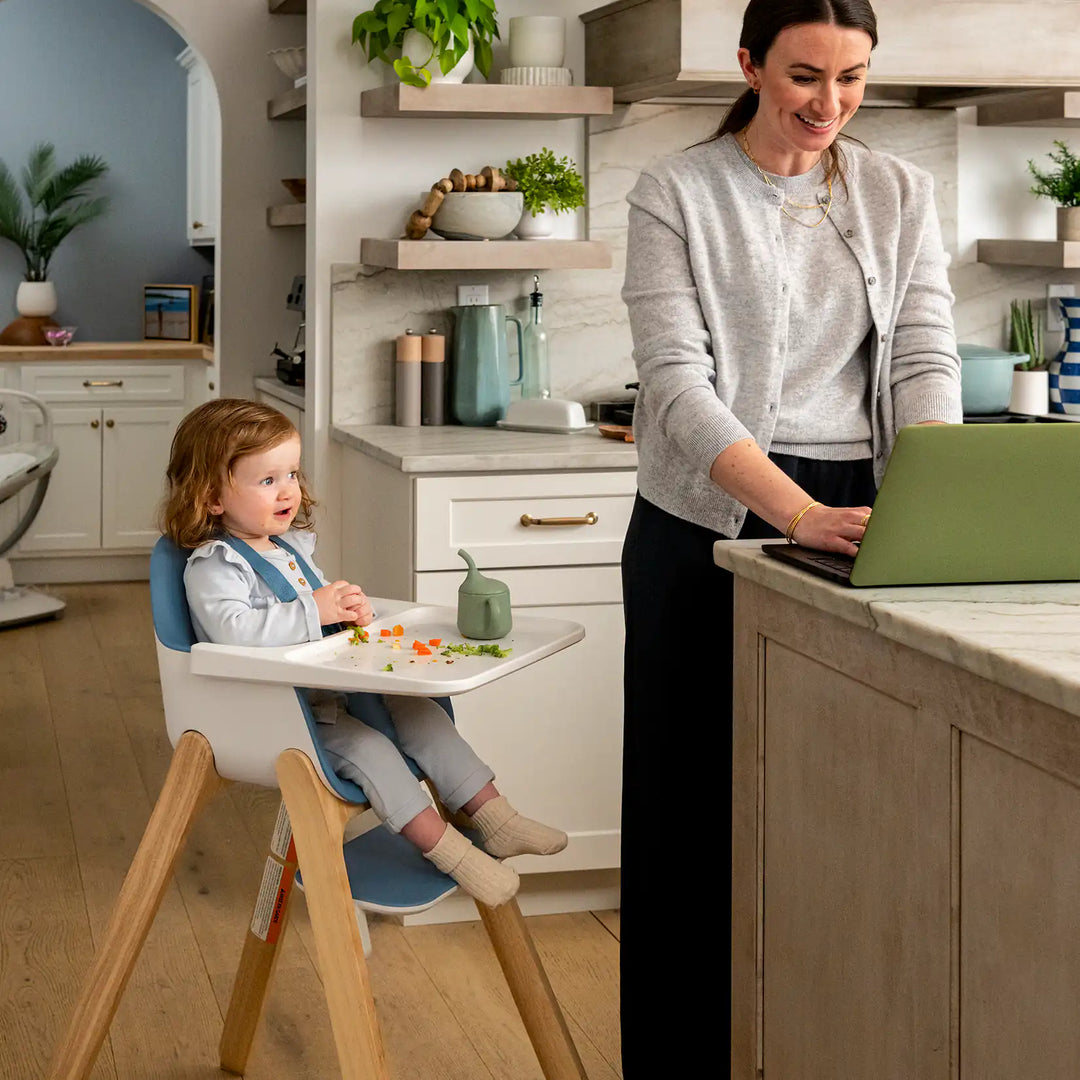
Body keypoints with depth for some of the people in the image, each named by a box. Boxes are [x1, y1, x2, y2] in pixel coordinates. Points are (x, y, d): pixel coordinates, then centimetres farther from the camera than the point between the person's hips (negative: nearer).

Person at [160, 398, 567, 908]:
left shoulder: (292, 546, 15)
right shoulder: (213, 568, -14)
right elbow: (234, 629, -32)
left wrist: (351, 607, 4)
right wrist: (314, 609, -26)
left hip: (333, 689, 9)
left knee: (421, 713, 0)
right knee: (366, 747, -26)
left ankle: (495, 819, 2)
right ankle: (451, 854, -25)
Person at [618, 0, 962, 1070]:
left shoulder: (899, 194, 9)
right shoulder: (675, 194, -3)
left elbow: (925, 363, 1)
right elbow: (677, 380, -13)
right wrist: (797, 511, -27)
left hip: (856, 521, 3)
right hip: (709, 520, -3)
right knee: (696, 790, 3)